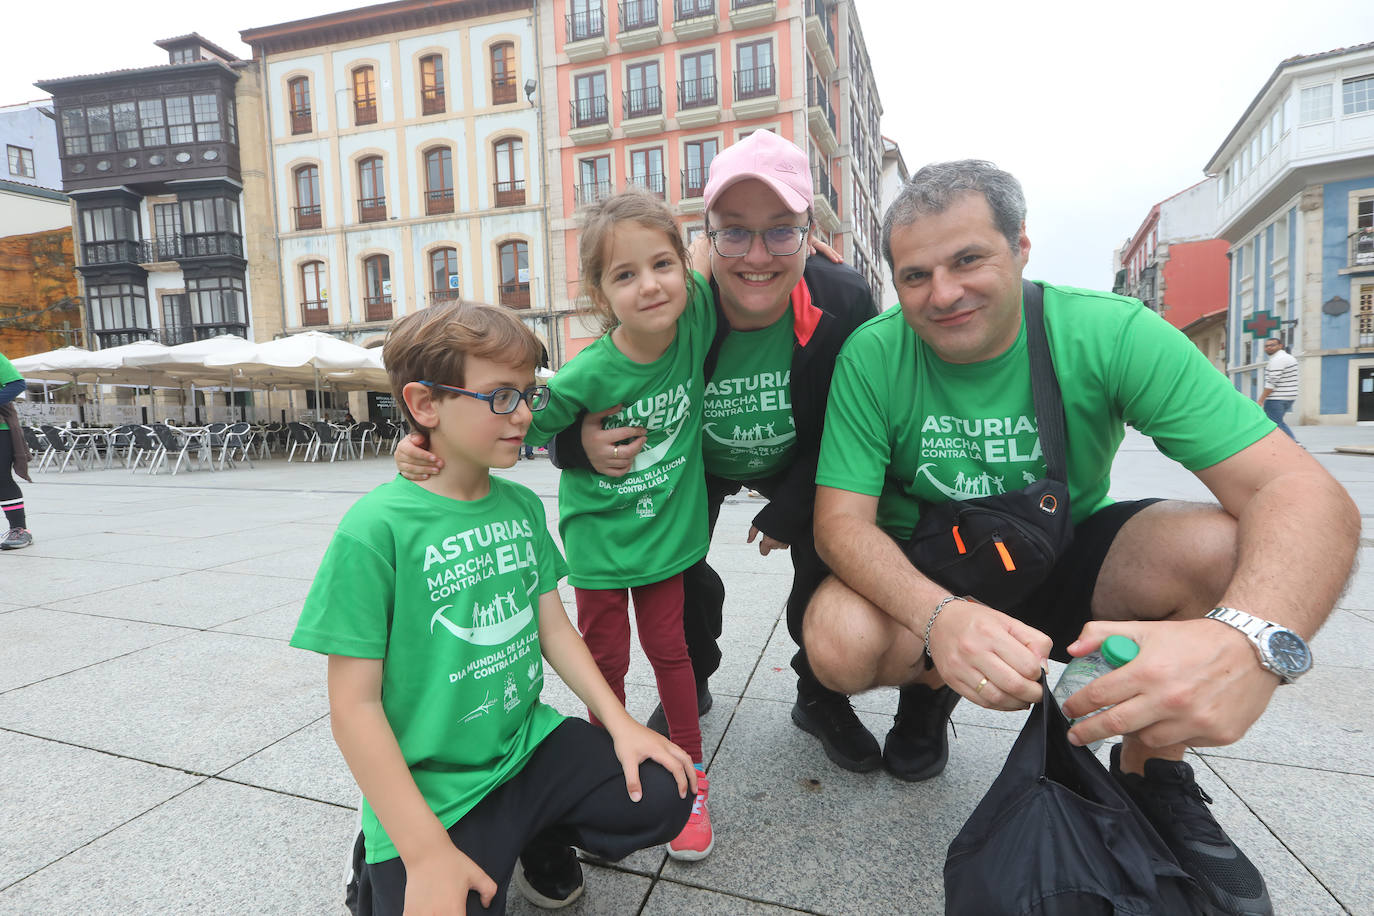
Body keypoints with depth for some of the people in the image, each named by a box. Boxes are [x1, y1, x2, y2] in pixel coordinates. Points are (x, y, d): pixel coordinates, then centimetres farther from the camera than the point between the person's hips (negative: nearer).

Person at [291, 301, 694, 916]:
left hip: (529, 746, 5)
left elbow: (553, 627, 7)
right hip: (431, 793, -5)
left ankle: (539, 838, 20)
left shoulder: (522, 506, 1)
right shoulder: (376, 529, -18)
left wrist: (620, 723, -2)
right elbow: (354, 705, -16)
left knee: (662, 795, -6)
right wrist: (426, 853, -16)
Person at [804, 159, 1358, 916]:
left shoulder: (1110, 334, -18)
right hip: (927, 573, 0)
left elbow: (1305, 496, -24)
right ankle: (933, 686, 8)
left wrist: (1252, 638, -46)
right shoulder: (871, 356, -17)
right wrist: (938, 617, -40)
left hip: (1068, 556, 1)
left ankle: (1150, 772, 1)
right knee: (839, 641, -30)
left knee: (1223, 549, -27)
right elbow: (841, 519, -19)